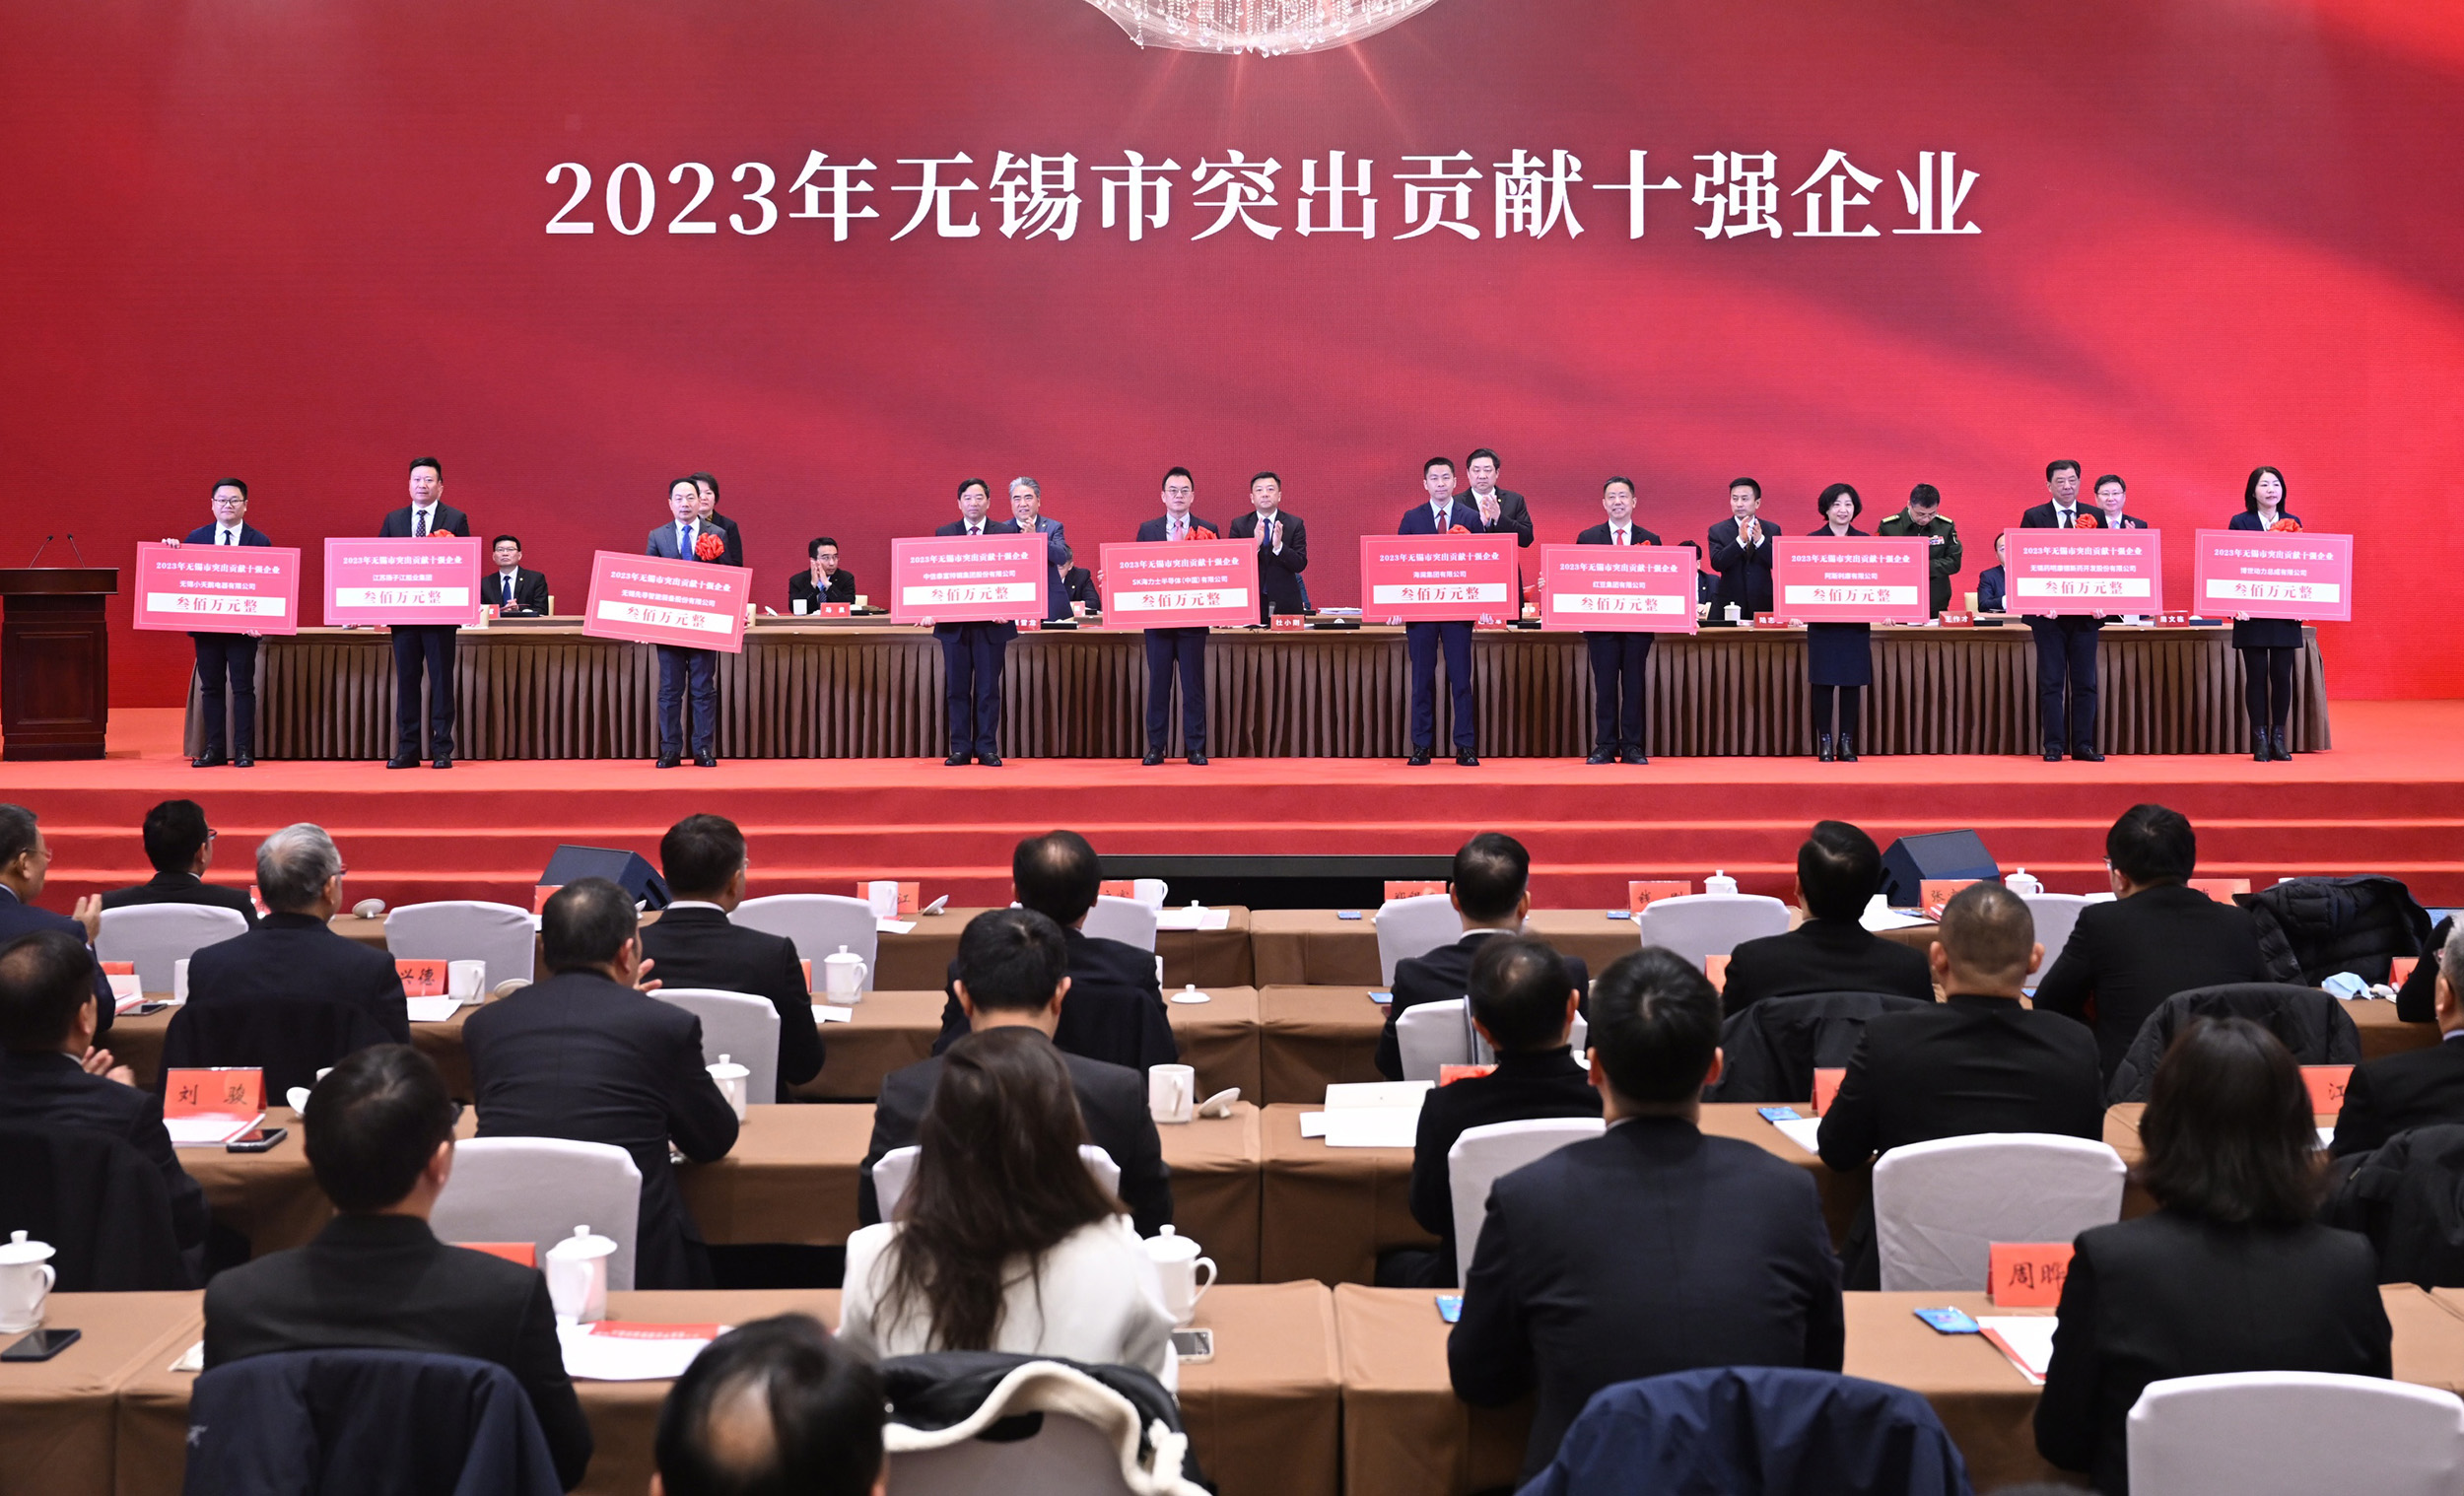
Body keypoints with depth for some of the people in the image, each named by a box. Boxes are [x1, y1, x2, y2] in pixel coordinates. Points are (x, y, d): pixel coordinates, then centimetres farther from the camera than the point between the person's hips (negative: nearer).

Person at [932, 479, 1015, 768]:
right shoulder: (943, 534, 8)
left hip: (991, 624, -2)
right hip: (954, 624, 2)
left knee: (988, 688, 2)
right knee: (957, 689, 5)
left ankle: (987, 749, 7)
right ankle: (960, 749, 11)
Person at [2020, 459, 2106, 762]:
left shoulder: (2095, 518, 7)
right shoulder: (2034, 518, 2)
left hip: (2086, 612, 2)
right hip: (2049, 612, -2)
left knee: (2085, 682, 4)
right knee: (2051, 683, 1)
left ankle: (2083, 745, 9)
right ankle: (2054, 746, 4)